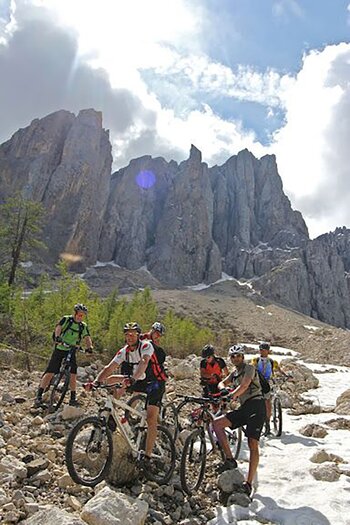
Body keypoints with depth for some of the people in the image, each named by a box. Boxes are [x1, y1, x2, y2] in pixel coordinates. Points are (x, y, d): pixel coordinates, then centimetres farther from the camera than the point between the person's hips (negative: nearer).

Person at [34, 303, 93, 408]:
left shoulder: (83, 326, 4)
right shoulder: (66, 319, -4)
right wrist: (58, 337, -41)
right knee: (50, 372, -6)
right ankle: (39, 396, 2)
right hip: (59, 349, -2)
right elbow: (58, 328, -20)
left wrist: (89, 347, -29)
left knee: (73, 374, -5)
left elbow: (87, 337, -8)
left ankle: (73, 398, 7)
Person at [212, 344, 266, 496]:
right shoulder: (234, 373, 21)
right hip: (244, 408, 8)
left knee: (253, 445, -13)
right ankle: (230, 459, -6)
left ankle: (248, 483, -8)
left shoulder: (249, 368, -4)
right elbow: (222, 383, 13)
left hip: (256, 406, -7)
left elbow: (245, 385, -22)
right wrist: (223, 389, -12)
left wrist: (231, 395, -37)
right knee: (216, 423, -8)